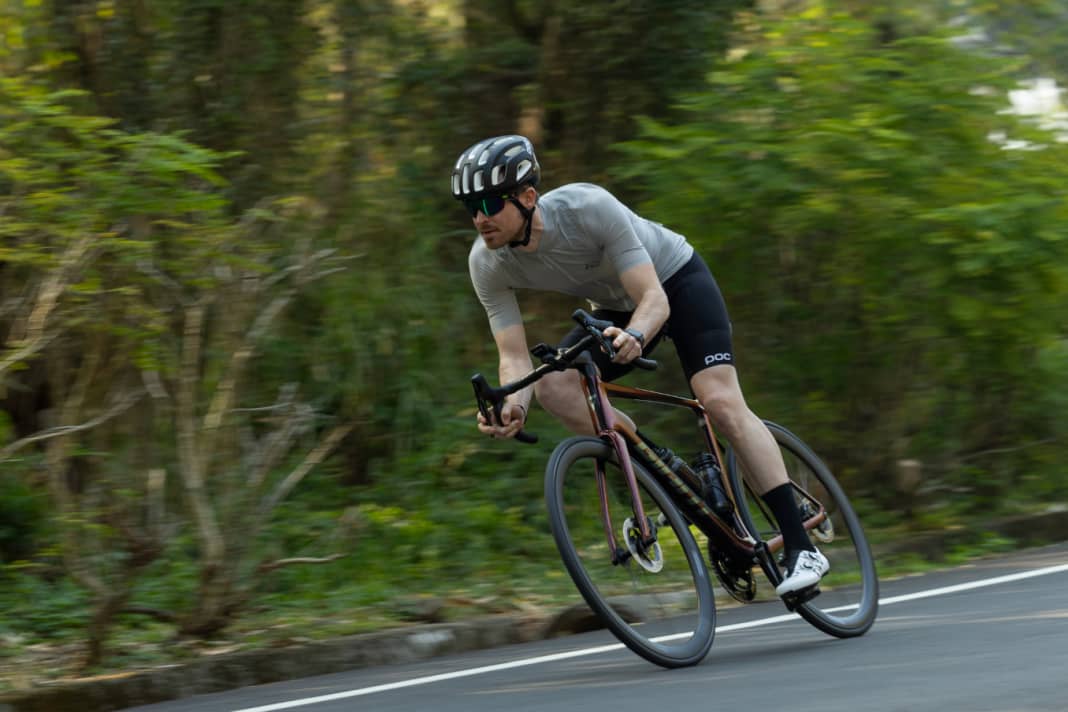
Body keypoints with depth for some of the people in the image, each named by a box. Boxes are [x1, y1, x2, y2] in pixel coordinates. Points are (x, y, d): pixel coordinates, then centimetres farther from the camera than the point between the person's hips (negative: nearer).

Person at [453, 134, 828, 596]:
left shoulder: (590, 207, -36)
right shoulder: (487, 264, -22)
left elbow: (655, 299, -36)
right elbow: (514, 355, -22)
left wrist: (635, 336, -59)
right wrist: (514, 405, -44)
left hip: (675, 281, -5)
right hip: (615, 307, 5)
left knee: (722, 403, -22)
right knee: (553, 387, -21)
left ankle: (801, 547, -19)